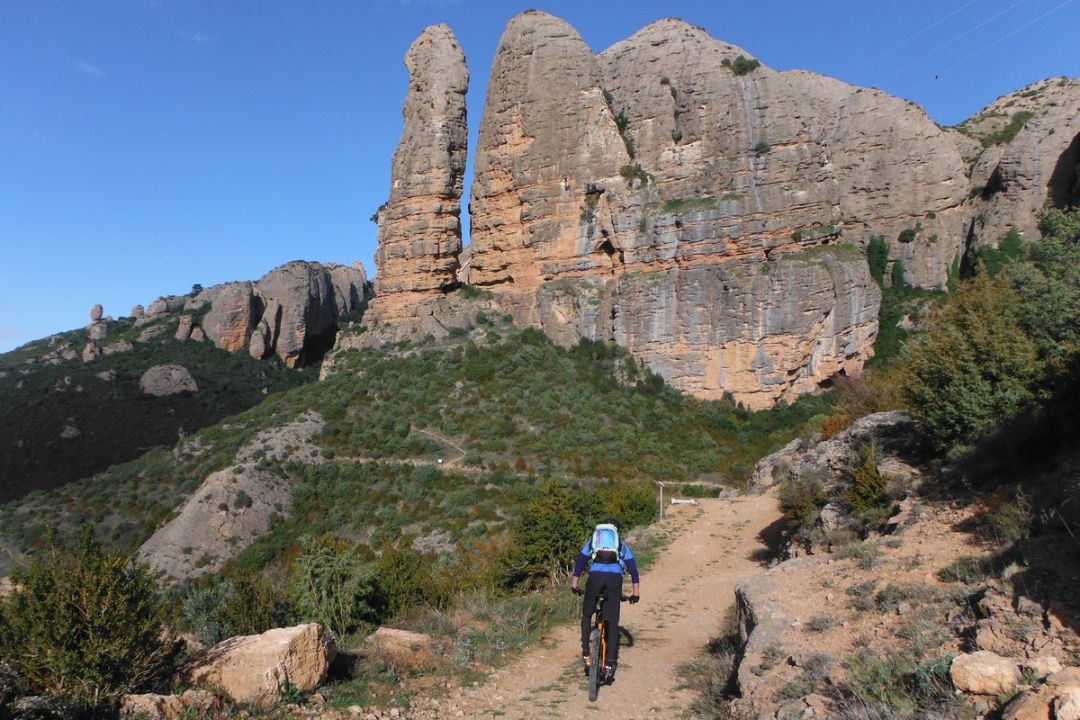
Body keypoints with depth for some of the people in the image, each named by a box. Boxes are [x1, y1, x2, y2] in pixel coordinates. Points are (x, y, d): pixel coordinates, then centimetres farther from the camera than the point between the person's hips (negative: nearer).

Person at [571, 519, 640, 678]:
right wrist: (636, 592, 20)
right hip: (615, 577, 0)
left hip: (595, 575, 0)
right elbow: (632, 566, 22)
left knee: (587, 615, 21)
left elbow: (580, 561, 25)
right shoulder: (622, 544, 30)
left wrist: (575, 584, 25)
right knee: (612, 622, 6)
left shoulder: (592, 540, 31)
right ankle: (609, 663, -1)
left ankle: (585, 653, 12)